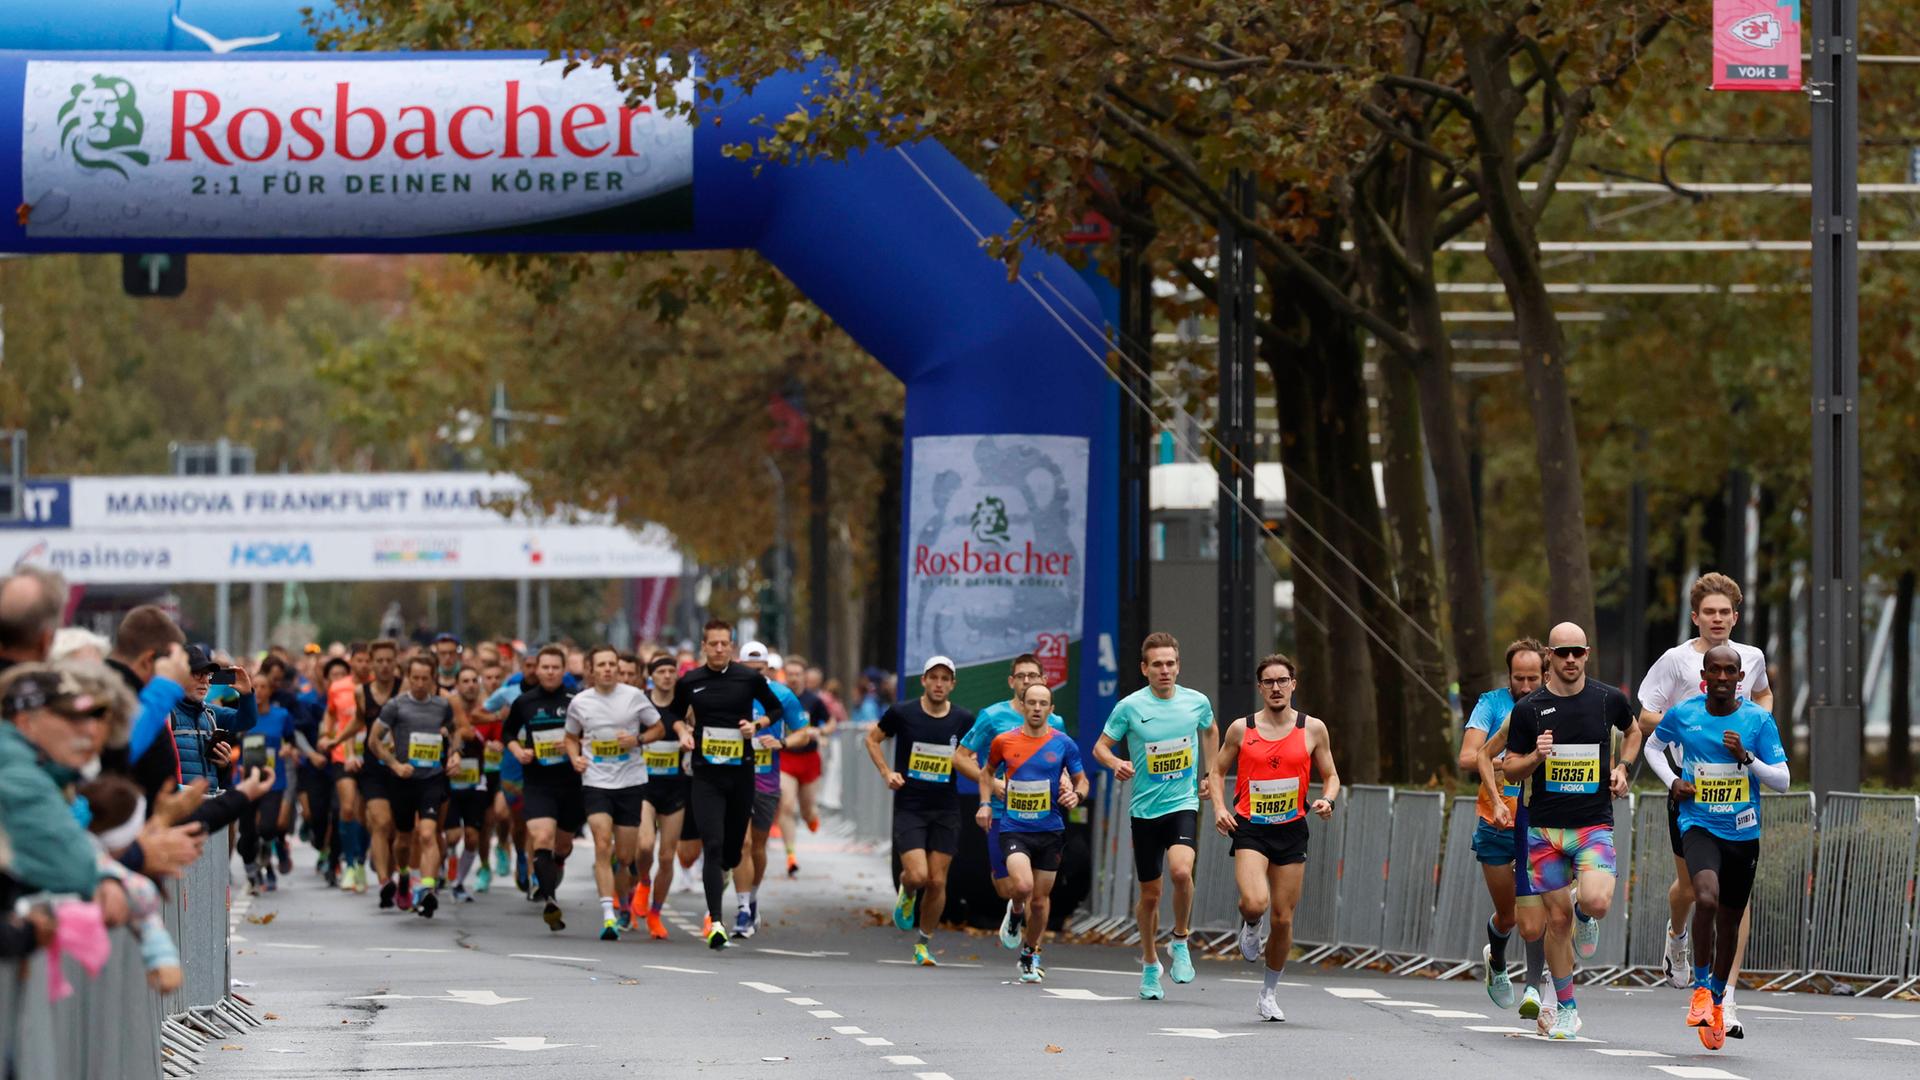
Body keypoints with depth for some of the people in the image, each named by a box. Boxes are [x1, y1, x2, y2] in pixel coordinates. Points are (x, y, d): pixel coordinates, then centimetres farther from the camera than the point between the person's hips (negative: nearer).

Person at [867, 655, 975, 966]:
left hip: (946, 811, 2)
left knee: (937, 882, 1)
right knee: (918, 876, -16)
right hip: (909, 808, -2)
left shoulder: (963, 720, -1)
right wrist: (887, 773, -4)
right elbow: (873, 739, 9)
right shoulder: (902, 713, -6)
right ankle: (907, 892, 22)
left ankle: (924, 943, 20)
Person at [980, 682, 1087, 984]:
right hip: (1014, 829, -1)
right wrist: (985, 803, 4)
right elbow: (988, 771, 18)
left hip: (1050, 831, 1)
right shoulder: (1004, 741, -1)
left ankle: (1031, 953, 29)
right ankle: (1017, 911, 13)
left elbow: (1082, 780, 9)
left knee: (1039, 900, 7)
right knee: (1023, 886, -24)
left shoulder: (1063, 744, -2)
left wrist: (1077, 795, -13)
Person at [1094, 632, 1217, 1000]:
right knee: (1150, 895, 6)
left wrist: (1210, 774, 17)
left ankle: (1180, 942, -3)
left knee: (1181, 871, -26)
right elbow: (1101, 746, 1)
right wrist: (1115, 763, -19)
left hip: (1184, 804, 0)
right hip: (1145, 810, 0)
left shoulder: (1197, 702, 0)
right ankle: (1150, 965, 28)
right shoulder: (1130, 707, -6)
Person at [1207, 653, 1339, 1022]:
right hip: (1250, 828, -1)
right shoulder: (1241, 728, 2)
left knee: (1283, 919, 4)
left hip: (1291, 830, 1)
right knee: (1255, 903, -25)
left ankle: (1269, 994, 22)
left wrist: (1327, 799, -10)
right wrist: (1219, 807, -4)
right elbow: (1217, 770, 13)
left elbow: (1331, 775, 11)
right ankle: (1249, 926, 13)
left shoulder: (1313, 729, 3)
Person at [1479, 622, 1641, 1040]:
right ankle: (1565, 1008, 19)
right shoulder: (1528, 709, -1)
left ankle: (1585, 917, 17)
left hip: (1594, 824, -1)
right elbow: (1510, 767, 6)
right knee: (1557, 919, 3)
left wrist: (1622, 767, 7)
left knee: (1597, 902, -23)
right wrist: (1536, 757, -14)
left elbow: (1633, 730, 24)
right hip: (1545, 828, 1)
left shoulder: (1609, 699, 1)